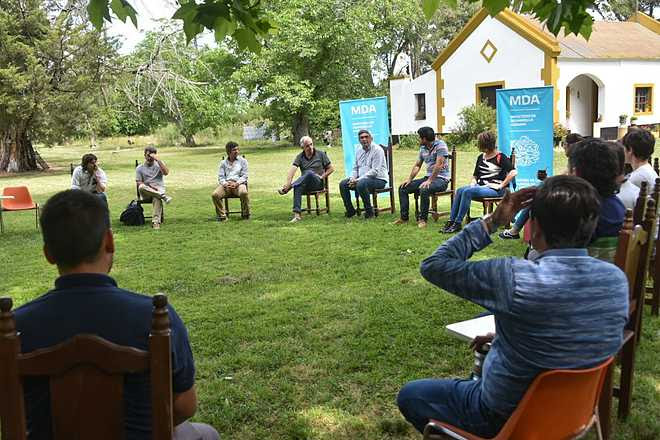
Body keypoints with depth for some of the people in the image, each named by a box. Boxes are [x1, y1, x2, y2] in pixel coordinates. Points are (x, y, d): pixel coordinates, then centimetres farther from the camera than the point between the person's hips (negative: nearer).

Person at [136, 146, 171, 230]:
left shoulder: (159, 164, 14)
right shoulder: (139, 168, 13)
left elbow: (166, 172, -8)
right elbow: (139, 183, 4)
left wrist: (158, 160, -12)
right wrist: (150, 187, -13)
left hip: (159, 190, -1)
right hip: (146, 193, 1)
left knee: (157, 198, -38)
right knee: (141, 187, -36)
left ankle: (156, 221, -48)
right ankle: (163, 196, -37)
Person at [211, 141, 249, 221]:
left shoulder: (242, 161, 16)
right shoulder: (223, 163, 20)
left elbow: (244, 176, 7)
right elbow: (220, 177, 11)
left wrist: (237, 183, -12)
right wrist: (225, 184, -12)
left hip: (238, 183, -2)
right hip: (226, 184, 2)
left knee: (244, 193, -37)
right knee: (214, 195, -28)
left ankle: (245, 214, -17)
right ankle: (221, 215, -14)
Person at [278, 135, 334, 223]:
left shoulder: (320, 154, 8)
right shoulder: (300, 157, 9)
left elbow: (331, 168, 10)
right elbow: (292, 169, -8)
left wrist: (321, 177, -5)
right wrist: (288, 182, -26)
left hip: (318, 182, -1)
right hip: (304, 184, 1)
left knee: (309, 173, -36)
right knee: (297, 187, -36)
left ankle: (286, 189, -41)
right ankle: (297, 214, -46)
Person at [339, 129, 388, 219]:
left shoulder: (377, 150, -12)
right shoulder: (359, 151, 13)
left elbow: (375, 171, -19)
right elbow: (355, 168, 19)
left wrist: (358, 180, -22)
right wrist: (352, 178, -4)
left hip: (378, 179, -8)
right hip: (361, 179, 8)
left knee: (361, 184, -36)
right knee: (343, 184, -6)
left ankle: (369, 211, -20)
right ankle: (350, 210, 4)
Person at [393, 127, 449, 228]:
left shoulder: (440, 145, -13)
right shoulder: (423, 148, 12)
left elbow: (439, 165, -22)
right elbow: (417, 165, 19)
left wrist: (429, 181, -26)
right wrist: (409, 179, 6)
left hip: (441, 179, -8)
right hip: (428, 177, 9)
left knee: (424, 190, -38)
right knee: (403, 188, 0)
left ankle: (423, 219, -24)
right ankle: (404, 217, 2)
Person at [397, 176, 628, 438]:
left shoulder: (515, 278, -34)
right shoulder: (617, 280, -15)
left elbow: (433, 266, -19)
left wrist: (492, 221, -17)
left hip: (508, 418, -6)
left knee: (409, 396, 19)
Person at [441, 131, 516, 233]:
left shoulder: (500, 157, -3)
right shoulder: (481, 157, 20)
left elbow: (513, 172, -15)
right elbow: (475, 175, 28)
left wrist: (502, 185, -15)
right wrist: (473, 182, 7)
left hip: (494, 189, -7)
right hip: (480, 186, 7)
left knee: (468, 191, -30)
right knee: (460, 190, -21)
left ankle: (458, 223, -29)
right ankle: (451, 221, -25)